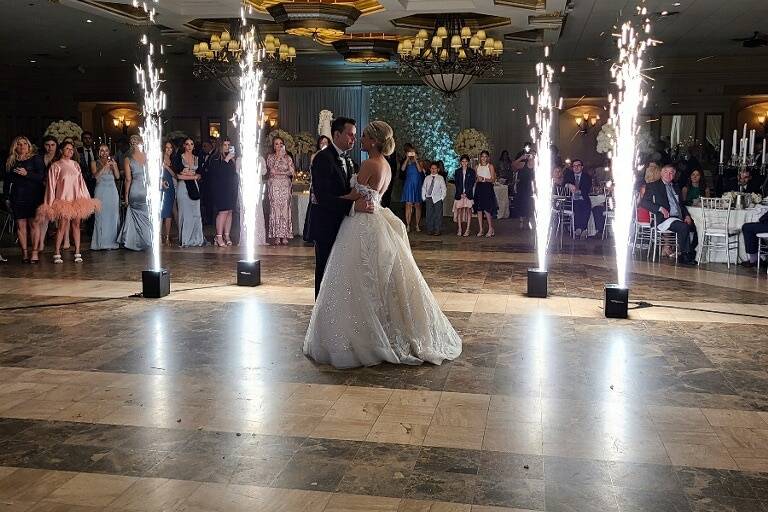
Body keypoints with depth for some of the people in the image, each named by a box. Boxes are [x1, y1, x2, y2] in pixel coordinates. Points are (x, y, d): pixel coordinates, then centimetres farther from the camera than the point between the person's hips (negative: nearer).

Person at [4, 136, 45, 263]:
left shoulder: (36, 159, 3)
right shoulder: (10, 161, 13)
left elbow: (42, 177, -6)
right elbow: (6, 181, 16)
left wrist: (27, 174, -18)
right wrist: (6, 197, 12)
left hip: (33, 196, -3)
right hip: (17, 197, 3)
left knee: (34, 223, -5)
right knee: (20, 225, 0)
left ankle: (35, 252, -3)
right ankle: (24, 252, 4)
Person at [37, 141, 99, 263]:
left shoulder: (75, 164, 12)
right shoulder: (56, 165, 0)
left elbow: (81, 182, 14)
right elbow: (51, 185, -1)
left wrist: (87, 198, 10)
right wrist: (50, 202, -5)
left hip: (77, 200, 4)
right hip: (63, 199, -4)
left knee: (76, 225, 4)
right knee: (62, 226, -6)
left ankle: (77, 253, 7)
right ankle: (57, 254, 1)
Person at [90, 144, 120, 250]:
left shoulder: (112, 162, 13)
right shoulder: (95, 163, 6)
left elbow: (117, 176, 1)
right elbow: (96, 175, -10)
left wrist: (113, 165, -13)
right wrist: (105, 166, -19)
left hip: (112, 191, 3)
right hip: (101, 191, -2)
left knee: (113, 216, 1)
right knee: (101, 216, -6)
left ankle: (112, 241, 6)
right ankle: (101, 242, -4)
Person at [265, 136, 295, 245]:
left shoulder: (287, 157, 11)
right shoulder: (270, 156, 9)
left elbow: (292, 171, 3)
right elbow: (271, 170, -6)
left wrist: (278, 172, -6)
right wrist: (279, 156, -6)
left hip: (285, 185, 1)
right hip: (274, 185, -1)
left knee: (285, 208, -5)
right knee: (275, 208, -6)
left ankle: (285, 235, -5)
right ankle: (276, 236, -5)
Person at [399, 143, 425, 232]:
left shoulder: (419, 162, 5)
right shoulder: (406, 162, 8)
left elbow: (420, 170, -14)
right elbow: (402, 169, -11)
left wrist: (415, 159, -13)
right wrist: (407, 158, -10)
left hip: (417, 186, 0)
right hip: (409, 185, 0)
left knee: (417, 205, 2)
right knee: (408, 205, -5)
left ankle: (417, 225, 6)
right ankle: (408, 226, -5)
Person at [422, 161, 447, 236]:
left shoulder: (440, 178, 2)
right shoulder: (427, 178, 9)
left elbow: (444, 189, 1)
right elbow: (423, 188, 12)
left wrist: (442, 198, -6)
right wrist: (423, 197, 4)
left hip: (437, 198, -2)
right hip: (429, 198, 2)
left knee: (438, 215, -2)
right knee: (429, 214, 4)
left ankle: (437, 230, 2)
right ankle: (430, 229, 11)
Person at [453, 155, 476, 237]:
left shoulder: (471, 171, 4)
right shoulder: (457, 171, 9)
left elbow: (472, 183, -1)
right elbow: (457, 183, 4)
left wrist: (466, 193, -10)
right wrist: (461, 193, -7)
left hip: (468, 194, -2)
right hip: (459, 194, 2)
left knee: (468, 211, -3)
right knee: (459, 211, -1)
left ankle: (467, 230, -2)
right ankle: (459, 230, 2)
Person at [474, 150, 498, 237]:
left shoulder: (490, 166, 1)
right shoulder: (477, 166, 14)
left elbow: (493, 180, -4)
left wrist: (484, 179, -15)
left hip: (487, 188, -5)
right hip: (479, 188, 5)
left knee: (486, 209, -10)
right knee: (479, 209, 1)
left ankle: (491, 228, 3)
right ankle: (480, 229, 6)